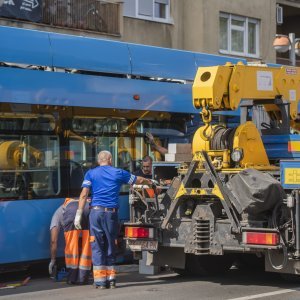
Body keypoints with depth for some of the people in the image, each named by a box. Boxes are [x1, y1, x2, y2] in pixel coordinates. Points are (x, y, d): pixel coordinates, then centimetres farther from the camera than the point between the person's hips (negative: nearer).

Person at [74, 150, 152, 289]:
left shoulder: (91, 173, 7)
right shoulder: (118, 173, 11)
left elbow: (84, 194, -3)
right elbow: (139, 180, 23)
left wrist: (78, 214, -4)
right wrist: (151, 182, 43)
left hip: (96, 211, -1)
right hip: (111, 213, 1)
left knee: (97, 247, 2)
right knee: (110, 246, 11)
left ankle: (100, 281, -2)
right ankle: (111, 279, 14)